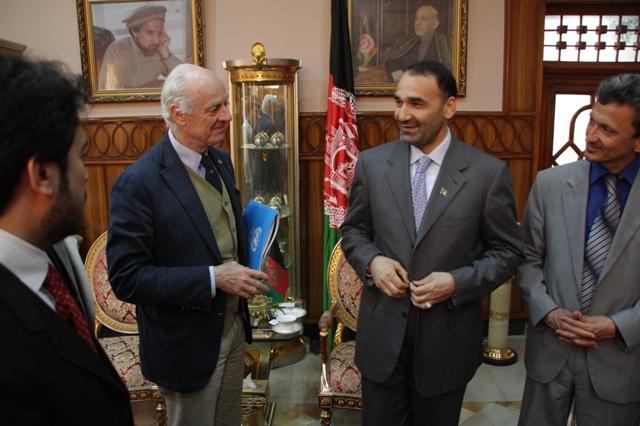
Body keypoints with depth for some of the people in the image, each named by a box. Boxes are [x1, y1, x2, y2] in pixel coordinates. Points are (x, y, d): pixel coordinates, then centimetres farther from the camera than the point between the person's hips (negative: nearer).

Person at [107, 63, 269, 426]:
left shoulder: (220, 160, 1)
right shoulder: (138, 183, -22)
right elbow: (126, 278, -22)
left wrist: (243, 273, -6)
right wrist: (213, 278, -26)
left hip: (234, 327, 7)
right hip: (188, 344, -6)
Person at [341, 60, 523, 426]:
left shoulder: (488, 172, -10)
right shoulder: (372, 163, -3)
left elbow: (507, 251, -3)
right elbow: (353, 230, 8)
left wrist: (456, 282, -18)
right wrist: (372, 260, -13)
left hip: (447, 337, -1)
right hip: (382, 331, 2)